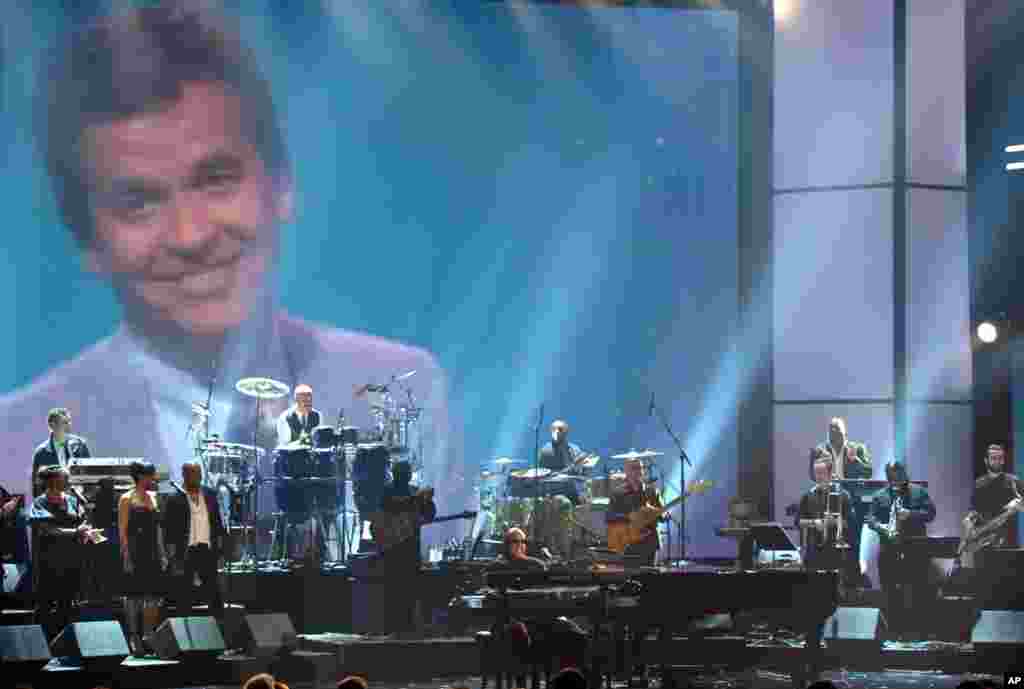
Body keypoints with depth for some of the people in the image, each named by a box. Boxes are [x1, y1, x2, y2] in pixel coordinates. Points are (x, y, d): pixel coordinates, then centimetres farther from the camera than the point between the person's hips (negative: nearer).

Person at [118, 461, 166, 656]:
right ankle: (134, 638, 4)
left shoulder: (153, 497, 13)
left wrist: (162, 554, 12)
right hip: (134, 552, -6)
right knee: (134, 595, -1)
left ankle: (148, 637, 10)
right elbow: (122, 530, -8)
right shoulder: (127, 499, -5)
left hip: (152, 553, 6)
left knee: (153, 596, 3)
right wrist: (127, 556, -15)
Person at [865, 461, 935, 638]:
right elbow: (871, 518, 4)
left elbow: (930, 512, 0)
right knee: (890, 592, 2)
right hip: (888, 549, 2)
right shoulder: (880, 496, 12)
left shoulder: (919, 492, 9)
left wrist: (911, 514, -15)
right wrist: (881, 527, -16)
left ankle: (916, 628, 1)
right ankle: (894, 628, 7)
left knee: (916, 591, -3)